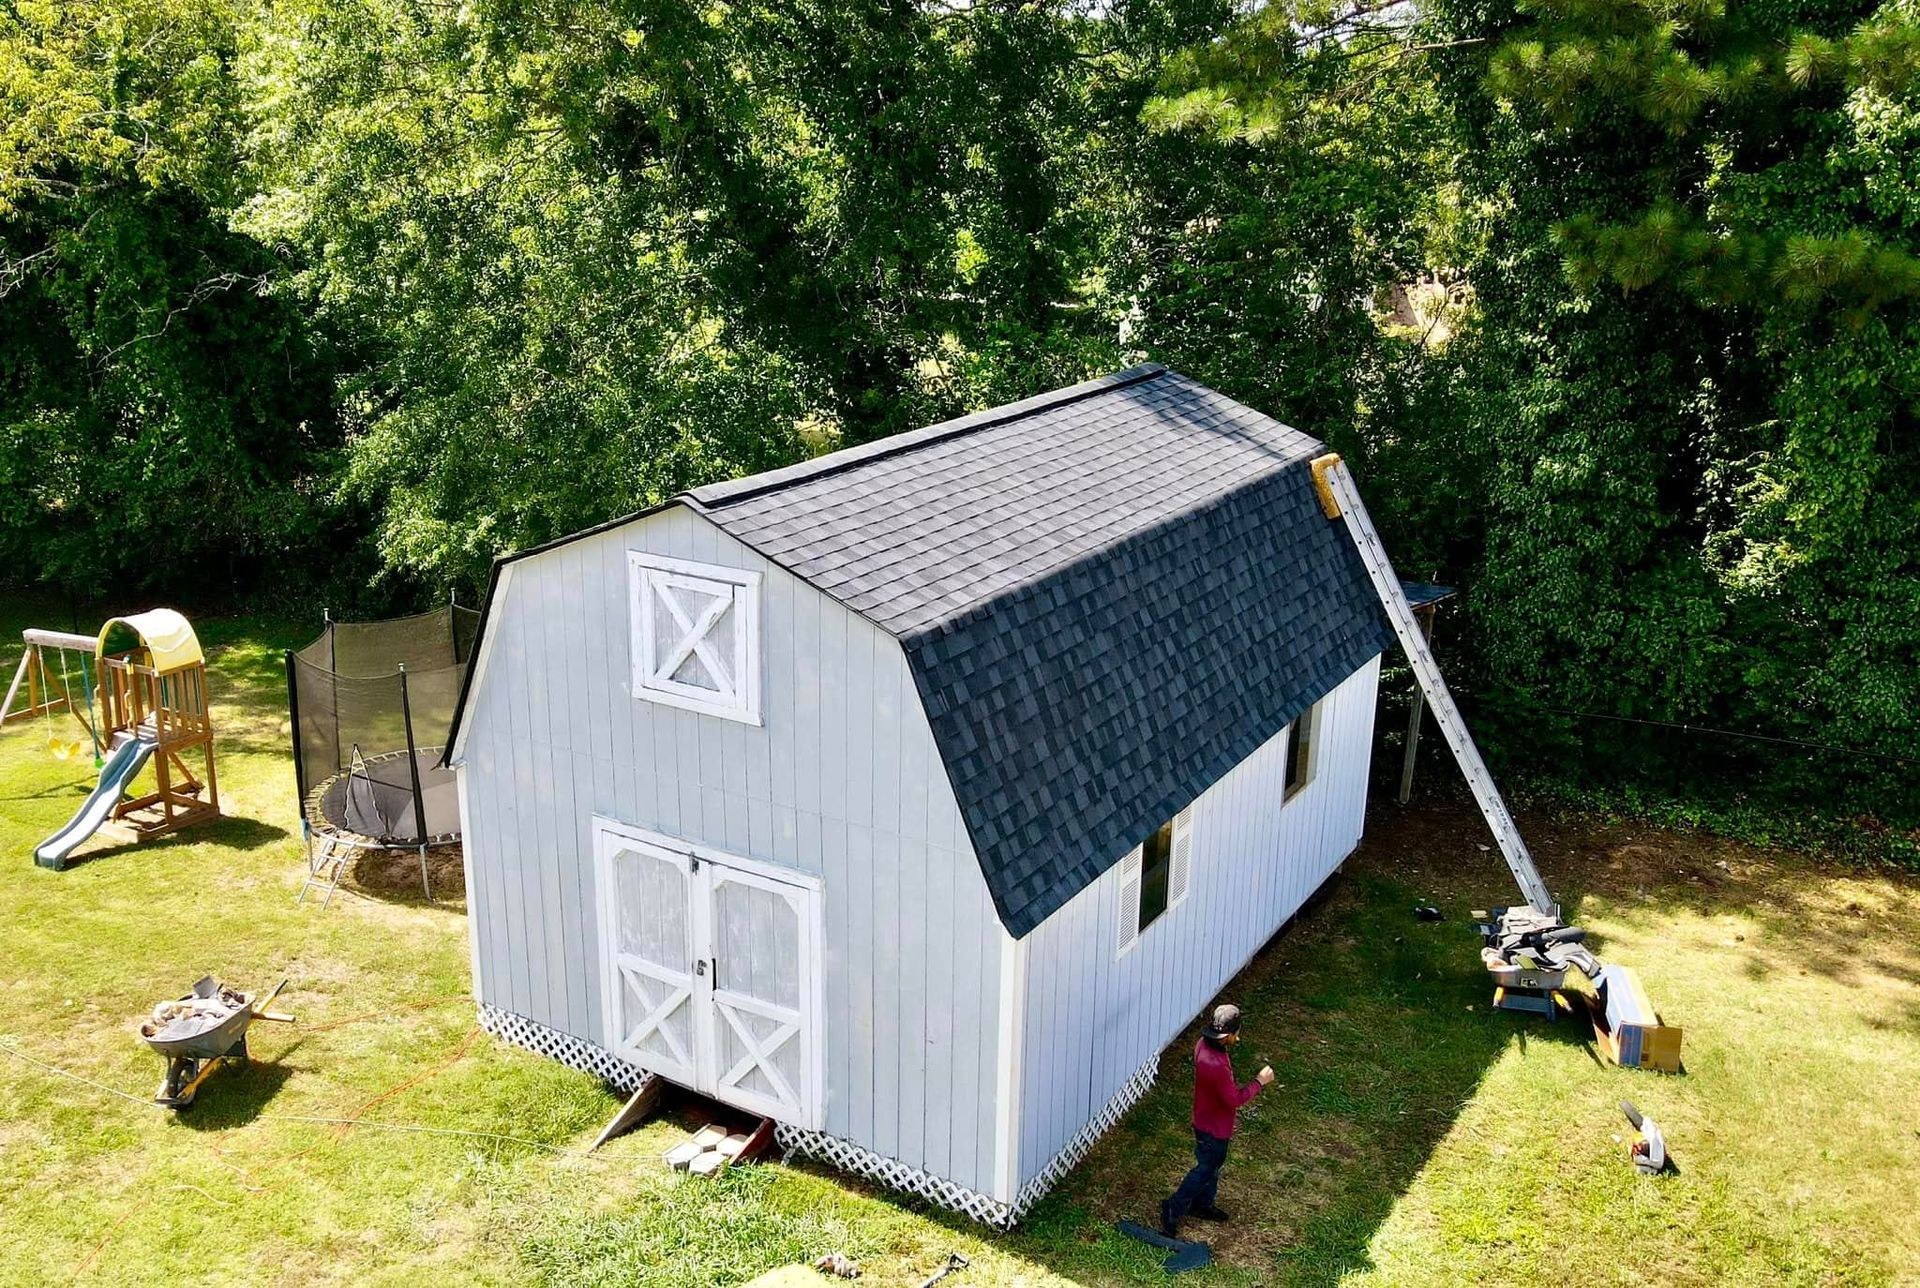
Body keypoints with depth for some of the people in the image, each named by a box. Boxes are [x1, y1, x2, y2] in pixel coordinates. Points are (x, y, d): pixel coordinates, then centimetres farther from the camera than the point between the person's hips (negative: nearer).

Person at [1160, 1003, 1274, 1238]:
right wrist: (1259, 1082, -19)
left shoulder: (1204, 1043, -11)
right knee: (1205, 1170, 12)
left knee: (1213, 1163, 27)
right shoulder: (1217, 1065, -41)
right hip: (1214, 1127, -9)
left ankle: (1203, 1204, 46)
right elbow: (1234, 1100, -26)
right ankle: (1173, 1209, 24)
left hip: (1206, 1118, 9)